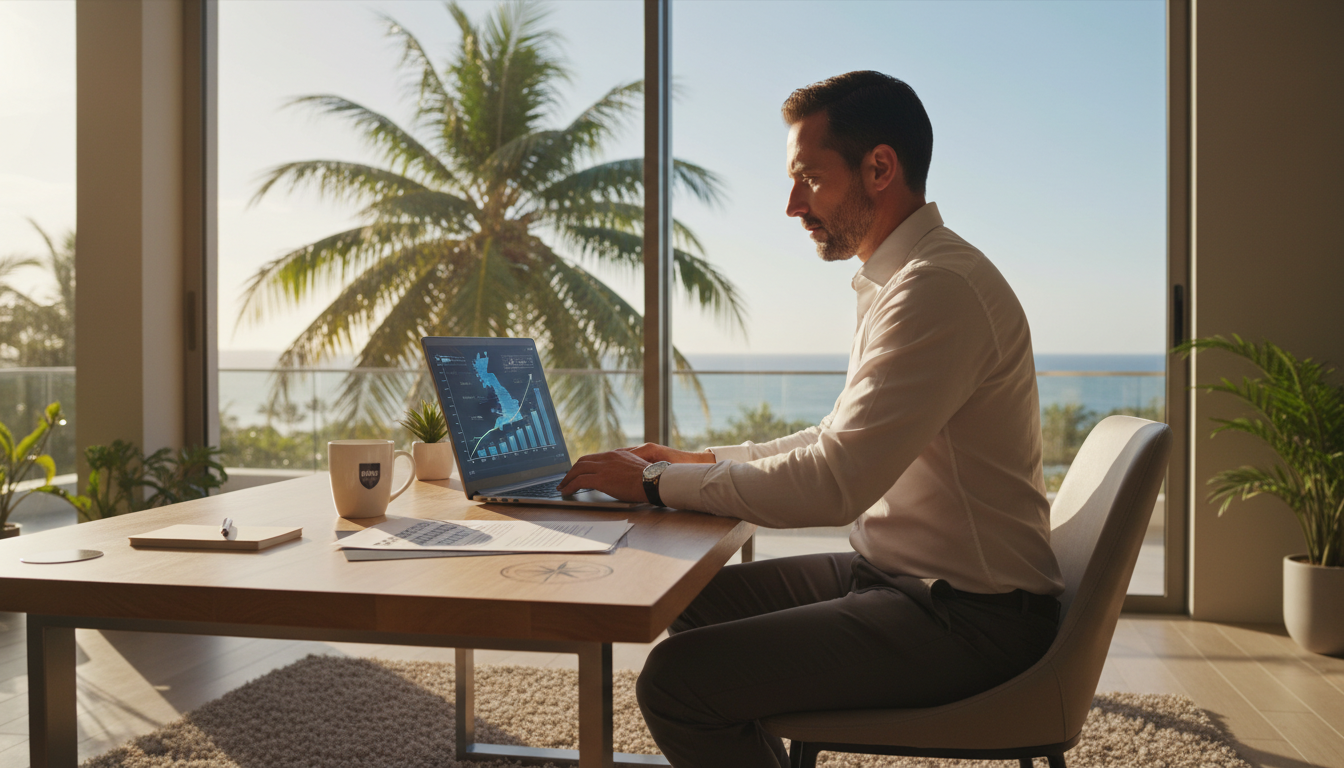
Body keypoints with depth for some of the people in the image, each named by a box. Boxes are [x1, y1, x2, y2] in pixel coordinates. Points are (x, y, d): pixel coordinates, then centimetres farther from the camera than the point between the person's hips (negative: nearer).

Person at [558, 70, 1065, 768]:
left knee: (678, 680, -19)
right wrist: (702, 460, 12)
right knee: (698, 603, 17)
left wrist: (656, 483, -16)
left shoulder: (939, 289, -22)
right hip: (900, 573, 10)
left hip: (966, 615, -10)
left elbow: (832, 486, -27)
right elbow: (847, 440, 19)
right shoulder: (901, 278, 13)